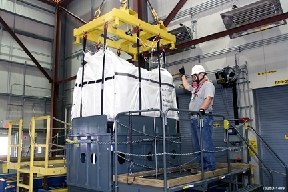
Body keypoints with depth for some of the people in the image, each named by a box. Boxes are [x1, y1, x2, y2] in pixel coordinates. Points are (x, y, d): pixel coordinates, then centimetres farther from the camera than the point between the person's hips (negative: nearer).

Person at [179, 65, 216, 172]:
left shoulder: (208, 85, -3)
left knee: (205, 144, -11)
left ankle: (210, 166, -4)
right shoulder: (196, 87, 25)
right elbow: (187, 86, 44)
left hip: (204, 118, -10)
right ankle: (203, 166, 15)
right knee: (197, 145, 9)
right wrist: (183, 75, 48)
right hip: (194, 119, 10)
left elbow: (209, 98, -19)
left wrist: (202, 109, -34)